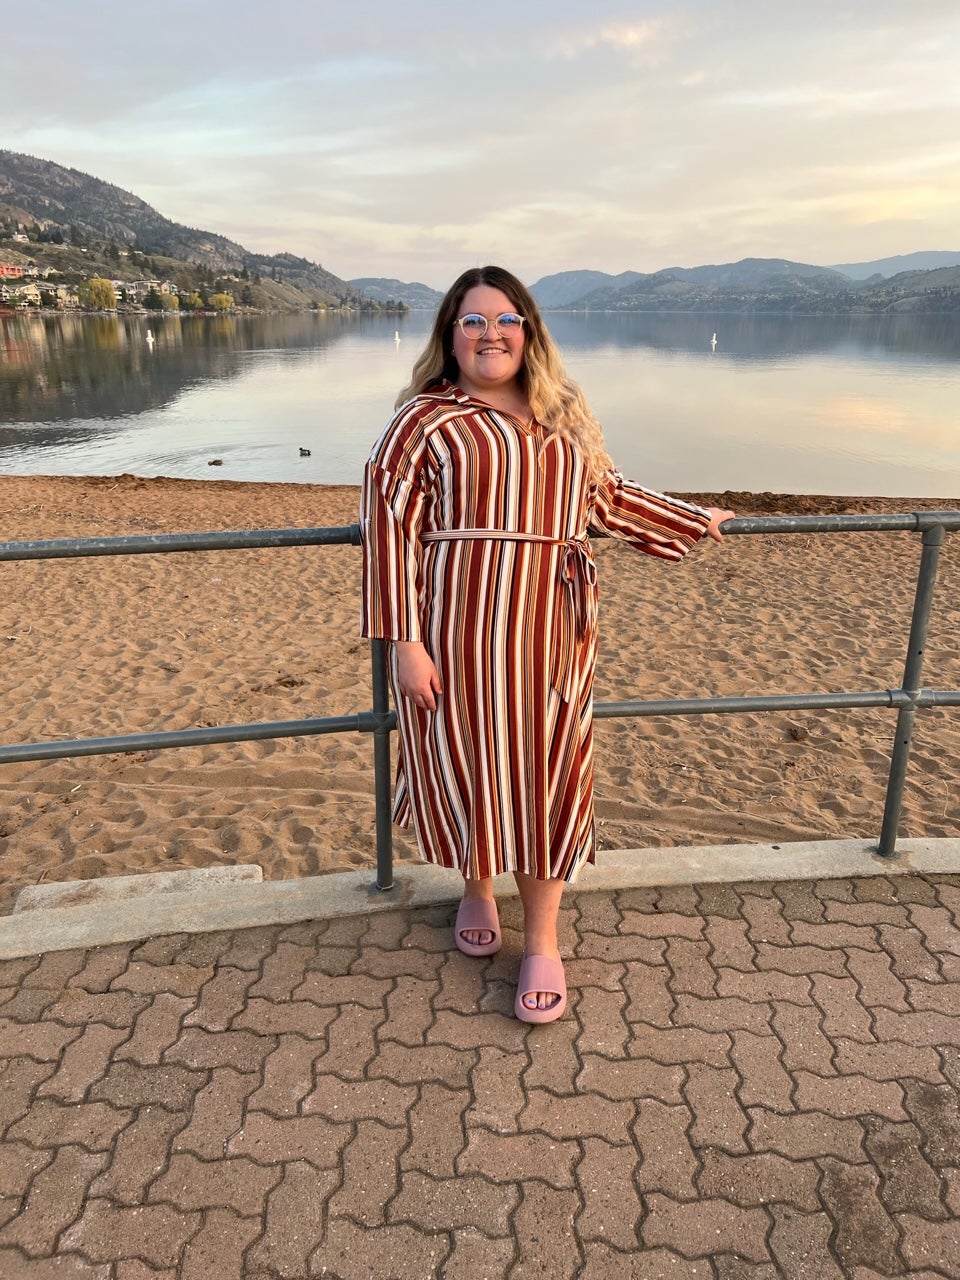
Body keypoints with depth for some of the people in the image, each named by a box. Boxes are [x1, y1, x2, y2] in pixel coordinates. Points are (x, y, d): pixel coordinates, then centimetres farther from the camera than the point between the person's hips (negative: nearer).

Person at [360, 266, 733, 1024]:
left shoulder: (565, 415, 12)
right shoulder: (427, 419, -3)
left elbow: (608, 497, 23)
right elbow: (390, 525, -8)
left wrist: (693, 523, 30)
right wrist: (404, 642, -13)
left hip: (549, 633, 4)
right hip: (458, 632, -3)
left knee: (547, 775, 7)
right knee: (467, 762, 10)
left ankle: (543, 941, 23)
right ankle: (477, 887, 40)